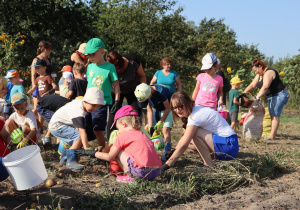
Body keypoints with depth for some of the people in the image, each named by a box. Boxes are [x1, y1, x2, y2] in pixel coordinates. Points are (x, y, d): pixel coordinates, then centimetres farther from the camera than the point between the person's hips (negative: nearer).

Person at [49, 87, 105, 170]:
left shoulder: (79, 102, -1)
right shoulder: (79, 112, -30)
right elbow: (82, 131, -36)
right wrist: (87, 149, -39)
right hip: (56, 126, -10)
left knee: (75, 141, 14)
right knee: (80, 136, -24)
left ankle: (64, 159, 25)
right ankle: (71, 161, -19)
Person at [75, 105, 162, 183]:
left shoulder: (123, 136, 2)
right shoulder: (142, 134, 22)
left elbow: (109, 157, 9)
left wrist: (91, 153, 22)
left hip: (142, 172, -8)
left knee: (117, 151, 8)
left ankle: (131, 176, 1)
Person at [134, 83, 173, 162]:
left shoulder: (160, 91, -36)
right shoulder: (145, 93, -18)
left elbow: (167, 108, -23)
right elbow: (149, 111, -13)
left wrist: (160, 122, -22)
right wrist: (150, 126, -20)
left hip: (168, 108, -6)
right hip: (157, 109, 6)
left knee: (165, 129, -23)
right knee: (147, 128, -2)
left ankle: (166, 154, -22)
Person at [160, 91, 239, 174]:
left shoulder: (195, 115, -20)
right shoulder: (195, 110, 8)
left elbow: (183, 145, -25)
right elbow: (184, 136, 14)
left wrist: (167, 165, -26)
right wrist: (174, 151, 6)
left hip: (229, 145, -10)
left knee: (195, 133, -24)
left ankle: (209, 165, -15)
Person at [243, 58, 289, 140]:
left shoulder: (269, 72, -20)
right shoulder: (260, 74, 11)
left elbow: (265, 87, -32)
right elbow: (252, 85, 8)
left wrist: (257, 97, -38)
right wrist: (244, 93, -5)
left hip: (280, 95, -10)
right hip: (271, 97, 10)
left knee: (275, 115, -13)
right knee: (272, 116, 7)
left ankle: (272, 136, -17)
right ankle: (272, 135, 8)